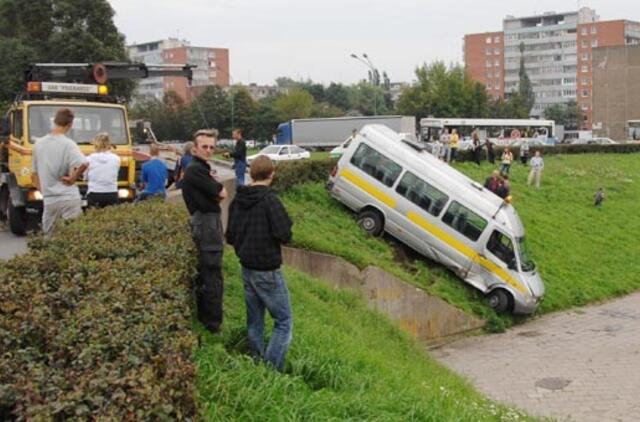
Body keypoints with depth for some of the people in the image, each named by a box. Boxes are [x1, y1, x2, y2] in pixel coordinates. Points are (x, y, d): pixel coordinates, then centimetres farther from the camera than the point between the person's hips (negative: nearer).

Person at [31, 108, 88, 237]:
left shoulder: (39, 144, 8)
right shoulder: (68, 144, -10)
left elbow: (34, 175, 15)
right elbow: (84, 163, -27)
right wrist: (72, 178, -12)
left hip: (49, 201, 5)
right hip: (69, 199, -5)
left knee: (48, 238, 13)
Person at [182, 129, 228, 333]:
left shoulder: (200, 169, 17)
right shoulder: (196, 170, -15)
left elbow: (214, 195, 12)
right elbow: (222, 194, -15)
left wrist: (213, 186, -7)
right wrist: (217, 186, 6)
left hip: (202, 225, 11)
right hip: (207, 226, -11)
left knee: (203, 275, 18)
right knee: (213, 277, -6)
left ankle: (203, 317, 29)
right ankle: (214, 324, -2)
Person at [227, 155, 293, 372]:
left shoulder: (238, 201, 3)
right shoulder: (269, 200, -19)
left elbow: (230, 237, 9)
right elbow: (284, 235, -21)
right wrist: (284, 231, -1)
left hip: (247, 270, 7)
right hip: (268, 272, -7)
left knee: (254, 321, 16)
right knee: (284, 321, 1)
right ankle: (271, 368, -6)